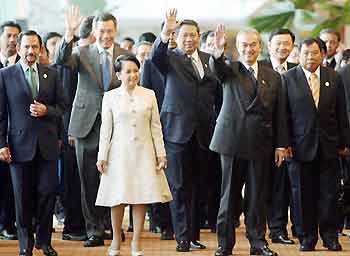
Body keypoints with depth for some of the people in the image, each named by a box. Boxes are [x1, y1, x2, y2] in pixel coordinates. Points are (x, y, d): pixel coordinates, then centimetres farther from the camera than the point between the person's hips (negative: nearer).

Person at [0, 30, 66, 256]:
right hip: (20, 144, -2)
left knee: (48, 192, -1)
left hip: (47, 144, 2)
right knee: (23, 196, 4)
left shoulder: (51, 74, 9)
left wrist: (47, 110, -10)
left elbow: (62, 106, 11)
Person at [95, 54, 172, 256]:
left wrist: (161, 153, 3)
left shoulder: (149, 95, 5)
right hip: (119, 152, -1)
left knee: (141, 197, 1)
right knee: (118, 198, 2)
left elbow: (156, 126, 7)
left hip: (144, 153, 1)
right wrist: (102, 156, 0)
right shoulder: (110, 97, 1)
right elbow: (106, 129, 2)